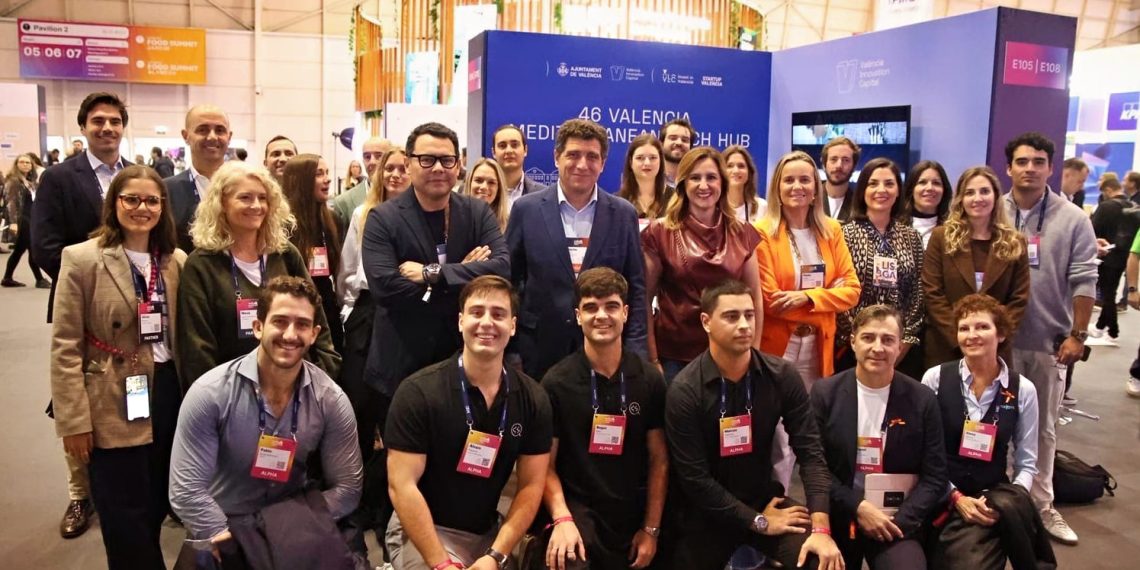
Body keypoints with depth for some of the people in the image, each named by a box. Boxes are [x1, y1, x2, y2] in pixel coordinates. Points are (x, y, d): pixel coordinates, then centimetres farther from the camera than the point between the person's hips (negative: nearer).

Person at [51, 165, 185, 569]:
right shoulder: (82, 259, -8)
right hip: (114, 407, -4)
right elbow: (65, 347, -9)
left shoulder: (177, 261, 6)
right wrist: (74, 421, -11)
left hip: (170, 395, 4)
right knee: (127, 526, 5)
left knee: (156, 511, 16)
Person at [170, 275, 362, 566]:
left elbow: (347, 487, -4)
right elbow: (186, 489, -13)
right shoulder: (210, 394, -14)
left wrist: (303, 532, -14)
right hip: (222, 532, 0)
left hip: (294, 528, 1)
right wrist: (229, 545, -16)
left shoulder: (331, 401, -9)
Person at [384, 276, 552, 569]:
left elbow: (531, 485, -2)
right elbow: (401, 485, -16)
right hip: (423, 532, -4)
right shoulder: (418, 392, -15)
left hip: (489, 532, 4)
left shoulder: (533, 399, -5)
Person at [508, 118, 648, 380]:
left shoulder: (623, 214, 2)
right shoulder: (527, 209, -1)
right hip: (539, 346, 0)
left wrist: (635, 352, -3)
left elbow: (636, 288, 4)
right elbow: (507, 279, 3)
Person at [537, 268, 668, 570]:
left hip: (633, 517, 4)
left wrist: (651, 529, 2)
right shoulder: (556, 382, -6)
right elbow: (546, 464, -3)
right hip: (578, 511, -3)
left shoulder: (650, 380, 1)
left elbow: (659, 459, 5)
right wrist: (562, 519, -17)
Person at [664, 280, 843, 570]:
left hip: (764, 498, 2)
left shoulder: (783, 376, -7)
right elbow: (694, 477, -17)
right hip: (705, 512, -2)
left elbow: (810, 452, -10)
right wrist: (758, 521, -14)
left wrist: (821, 528, -22)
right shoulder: (684, 391, -17)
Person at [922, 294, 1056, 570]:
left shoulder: (1022, 389, 2)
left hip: (997, 496, 3)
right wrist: (956, 497, -11)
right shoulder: (935, 378, -3)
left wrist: (1013, 499, -15)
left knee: (1010, 505, -32)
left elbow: (1027, 462, 4)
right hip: (943, 499, -2)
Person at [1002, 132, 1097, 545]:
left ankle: (1040, 505, 25)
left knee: (1042, 428, 13)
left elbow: (1083, 280, -2)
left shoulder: (1073, 219, -2)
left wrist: (1078, 334, -6)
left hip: (1049, 340, 0)